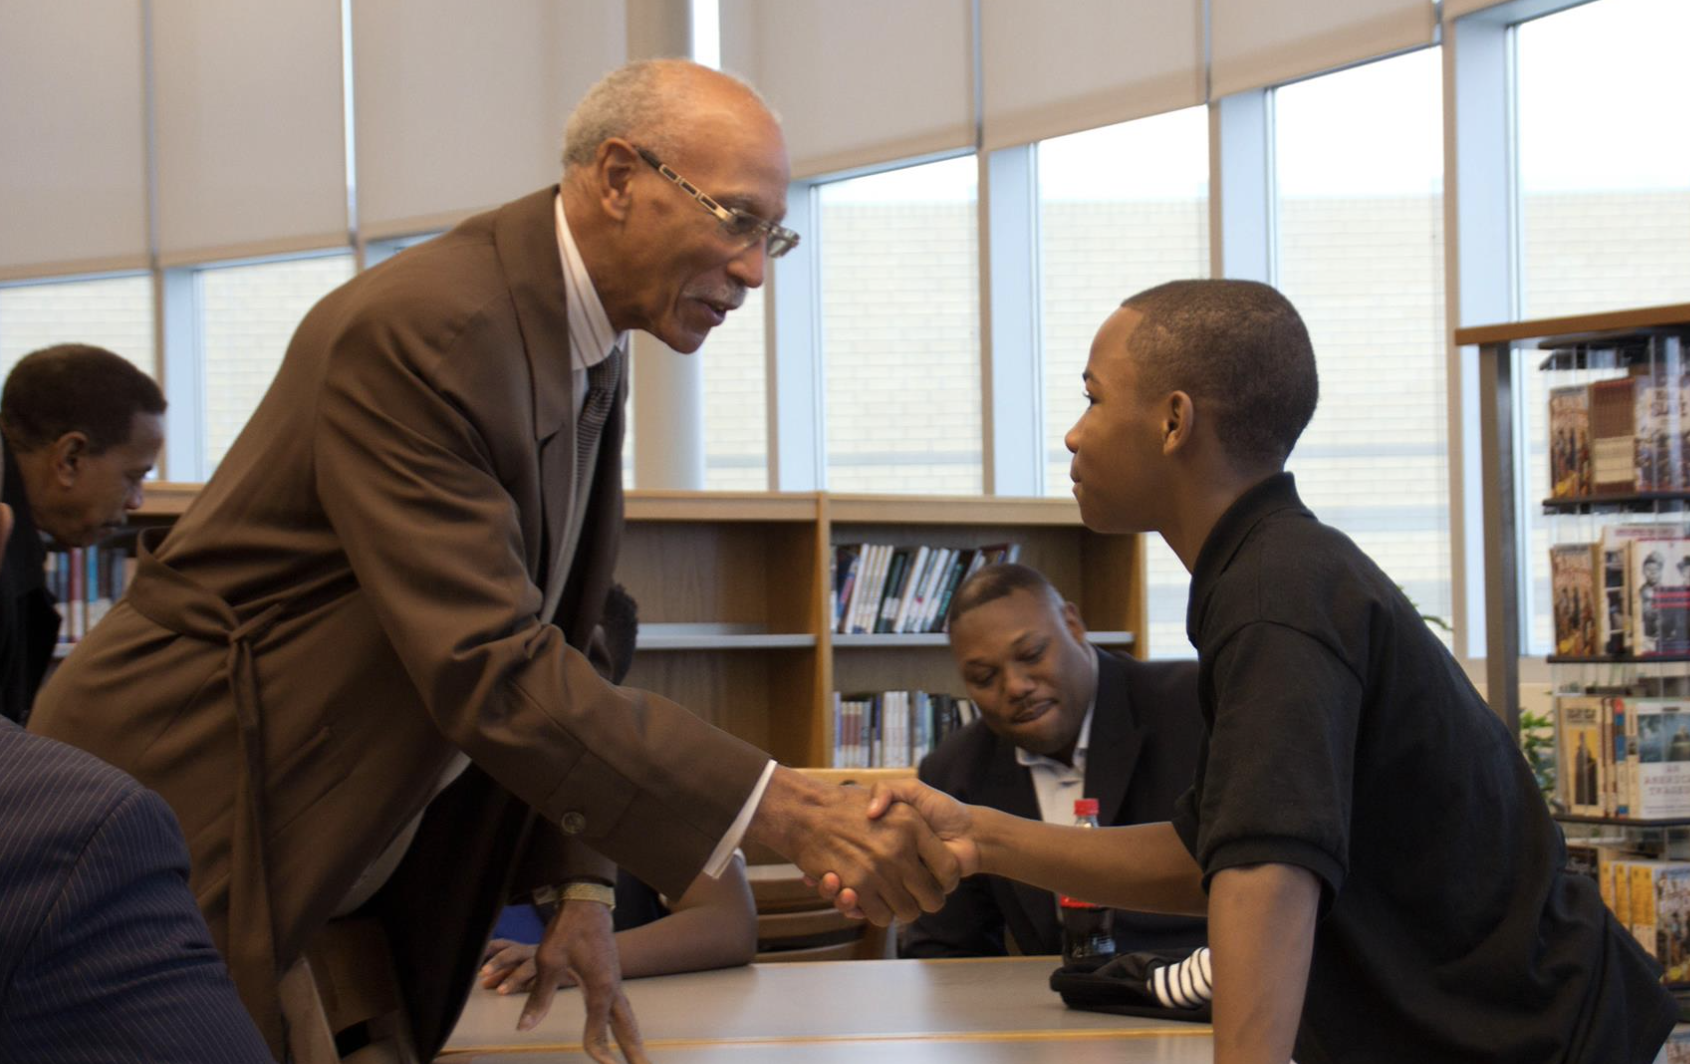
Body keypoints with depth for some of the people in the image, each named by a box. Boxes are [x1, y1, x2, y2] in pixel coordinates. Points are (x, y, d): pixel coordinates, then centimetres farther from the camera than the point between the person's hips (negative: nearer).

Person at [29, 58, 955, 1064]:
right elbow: (489, 671, -30)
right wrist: (787, 811, -32)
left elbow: (550, 637, 13)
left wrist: (583, 888, 6)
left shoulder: (593, 355, 6)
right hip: (176, 827, -9)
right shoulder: (425, 330, -24)